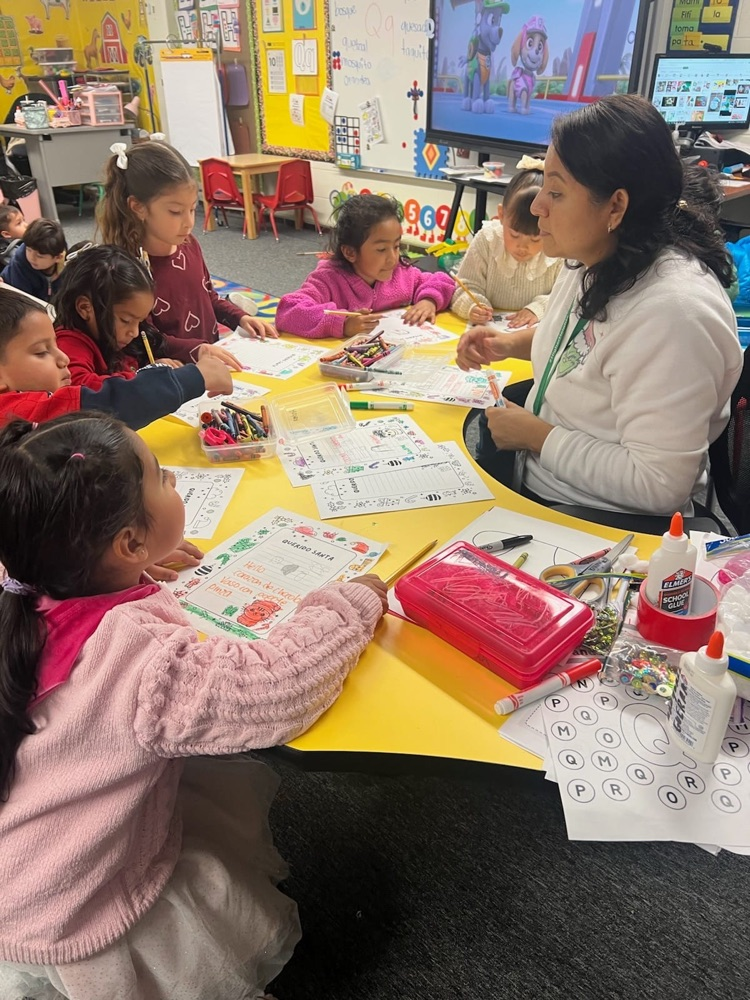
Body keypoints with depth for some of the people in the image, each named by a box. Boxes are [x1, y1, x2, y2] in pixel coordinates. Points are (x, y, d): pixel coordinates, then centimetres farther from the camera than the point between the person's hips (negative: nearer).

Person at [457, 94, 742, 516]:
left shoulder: (673, 311, -28)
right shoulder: (596, 260, 0)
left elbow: (657, 485, -28)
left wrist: (536, 435, -19)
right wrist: (511, 343, 4)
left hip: (603, 527, -8)